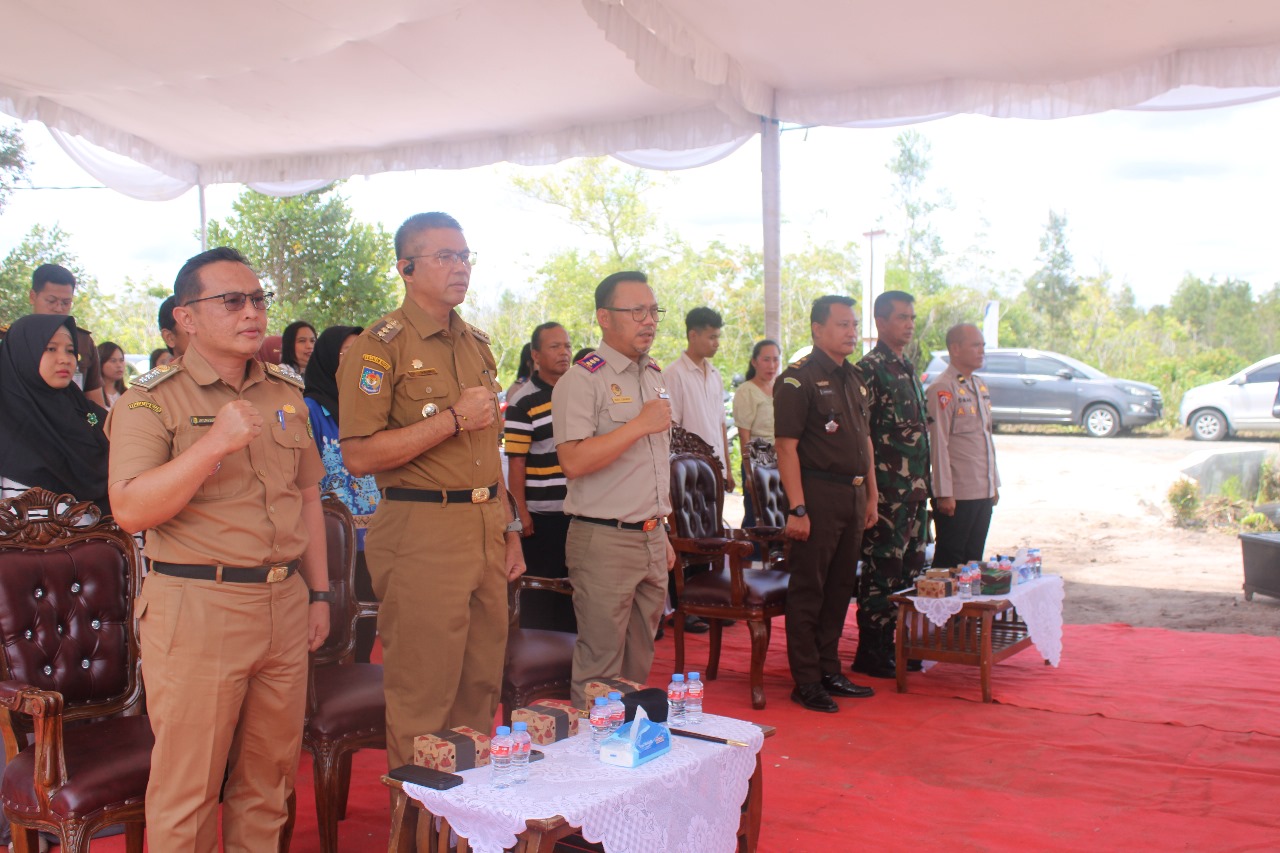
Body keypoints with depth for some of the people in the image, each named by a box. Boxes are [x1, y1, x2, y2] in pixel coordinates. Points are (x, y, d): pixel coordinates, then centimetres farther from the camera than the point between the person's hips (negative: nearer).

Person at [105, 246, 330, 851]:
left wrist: (319, 593, 15)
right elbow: (130, 510, -17)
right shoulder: (152, 400, -6)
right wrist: (214, 444, -26)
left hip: (284, 605, 5)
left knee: (269, 777, 14)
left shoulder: (286, 396, 12)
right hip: (196, 610, -5)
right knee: (187, 789, 4)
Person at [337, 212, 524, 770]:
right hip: (422, 536, -7)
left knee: (481, 690, 14)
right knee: (422, 700, 0)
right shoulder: (380, 347, -8)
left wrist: (508, 529, 17)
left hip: (485, 530, 7)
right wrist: (451, 418, -17)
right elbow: (359, 456, -17)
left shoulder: (476, 345, 16)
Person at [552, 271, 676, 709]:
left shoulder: (654, 376, 15)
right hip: (604, 541, -7)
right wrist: (641, 424, -20)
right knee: (601, 666, -1)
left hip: (651, 538, 7)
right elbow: (574, 461, -22)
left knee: (639, 660, 14)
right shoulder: (581, 380, -10)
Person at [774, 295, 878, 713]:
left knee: (840, 588, 14)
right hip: (818, 494, -8)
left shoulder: (855, 379, 15)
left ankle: (830, 671, 25)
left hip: (852, 496, 8)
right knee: (808, 590, -1)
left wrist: (871, 495, 17)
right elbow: (787, 446, -15)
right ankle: (806, 682, 7)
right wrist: (796, 508, -20)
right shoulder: (797, 379, -10)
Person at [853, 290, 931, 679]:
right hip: (887, 489, -9)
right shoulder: (869, 369, -11)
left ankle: (894, 645, 23)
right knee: (883, 571, -4)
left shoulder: (908, 369, 17)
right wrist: (871, 489, -17)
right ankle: (870, 655, 5)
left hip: (915, 488, 9)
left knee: (909, 570, 13)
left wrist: (923, 484, 19)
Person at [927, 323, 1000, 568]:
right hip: (956, 494, -8)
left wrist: (994, 484, 18)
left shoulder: (980, 386, 14)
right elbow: (939, 444, -15)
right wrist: (944, 493, -16)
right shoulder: (942, 389, -12)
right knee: (949, 561, 1)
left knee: (974, 559, 13)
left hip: (984, 492, 8)